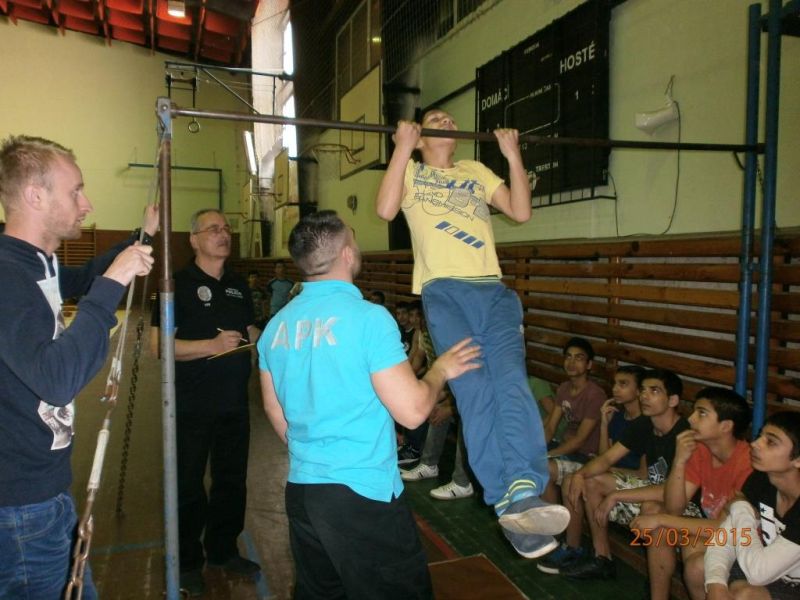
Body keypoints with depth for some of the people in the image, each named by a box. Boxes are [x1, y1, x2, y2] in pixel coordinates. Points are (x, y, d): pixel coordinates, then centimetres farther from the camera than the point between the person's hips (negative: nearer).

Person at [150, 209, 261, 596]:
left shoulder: (238, 285, 9)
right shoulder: (179, 283, -10)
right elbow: (158, 343, -17)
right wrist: (212, 345, -26)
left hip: (235, 403, 6)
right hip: (192, 406, -6)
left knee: (232, 480, 17)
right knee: (189, 486, 9)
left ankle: (223, 550, 36)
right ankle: (188, 561, 28)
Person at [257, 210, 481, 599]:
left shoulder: (277, 326, 3)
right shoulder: (368, 318, -18)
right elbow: (412, 411, -19)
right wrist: (440, 370, -1)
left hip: (299, 490, 7)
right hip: (363, 494, -7)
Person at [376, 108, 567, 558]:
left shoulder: (476, 171, 30)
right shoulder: (410, 170, 20)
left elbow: (521, 211, 17)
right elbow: (386, 209, -3)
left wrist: (513, 154, 13)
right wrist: (403, 147, -1)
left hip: (492, 288, 4)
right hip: (443, 289, -3)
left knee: (511, 379, -19)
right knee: (474, 389, -19)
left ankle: (525, 491, -29)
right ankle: (507, 502, -21)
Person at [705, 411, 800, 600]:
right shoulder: (760, 480, -11)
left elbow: (759, 572, -32)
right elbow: (724, 538, -10)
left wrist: (741, 509, -18)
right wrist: (716, 584, -29)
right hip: (772, 571, 6)